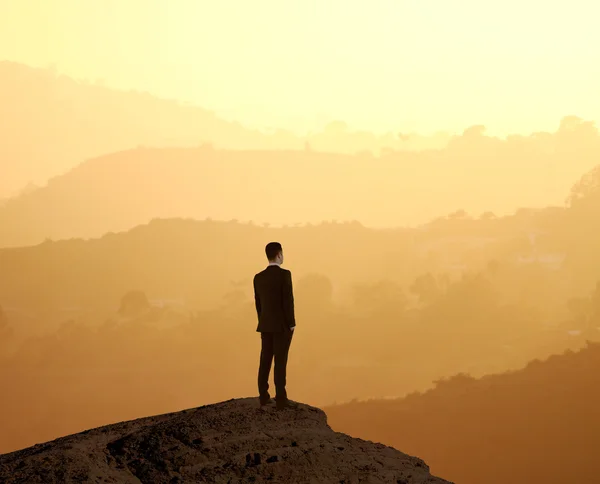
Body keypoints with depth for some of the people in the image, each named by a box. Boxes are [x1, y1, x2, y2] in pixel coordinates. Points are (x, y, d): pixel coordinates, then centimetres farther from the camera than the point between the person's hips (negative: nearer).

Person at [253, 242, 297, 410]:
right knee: (280, 361, -4)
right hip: (282, 325, -6)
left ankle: (264, 396, 15)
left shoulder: (258, 277, 5)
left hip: (266, 325, 6)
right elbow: (288, 300, -17)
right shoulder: (284, 274, -15)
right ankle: (280, 399, -3)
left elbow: (258, 304, 10)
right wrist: (291, 325, -10)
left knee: (265, 360, 11)